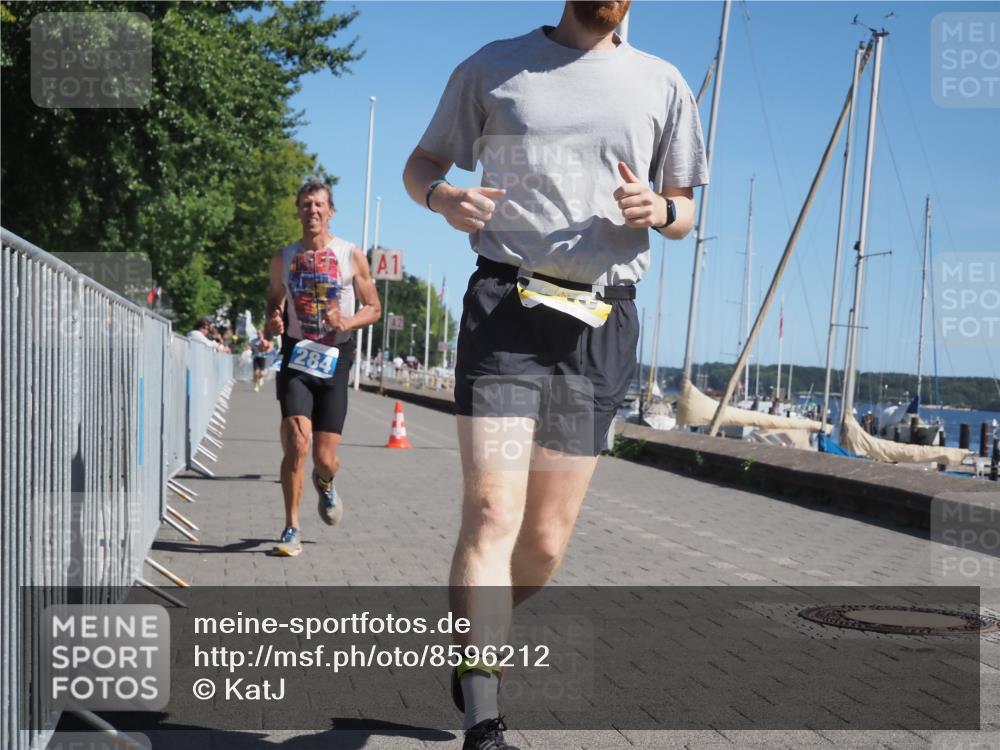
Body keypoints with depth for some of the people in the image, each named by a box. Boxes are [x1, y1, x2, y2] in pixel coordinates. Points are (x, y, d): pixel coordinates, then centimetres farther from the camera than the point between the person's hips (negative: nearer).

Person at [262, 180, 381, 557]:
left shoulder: (352, 256, 0)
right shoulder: (283, 258, 6)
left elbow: (373, 307, 6)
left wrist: (348, 322, -14)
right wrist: (272, 324, -3)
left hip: (334, 359, -1)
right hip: (296, 357, 1)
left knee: (325, 458, 1)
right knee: (297, 444, -16)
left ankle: (324, 483, 40)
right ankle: (292, 529, -1)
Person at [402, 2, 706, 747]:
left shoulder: (663, 85, 12)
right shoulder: (493, 67, 9)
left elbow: (684, 212, 17)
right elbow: (422, 162, 15)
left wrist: (657, 208, -8)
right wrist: (443, 196, -10)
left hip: (601, 325, 2)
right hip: (505, 304, -2)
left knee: (547, 540, 6)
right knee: (492, 512, -17)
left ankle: (474, 639, 34)